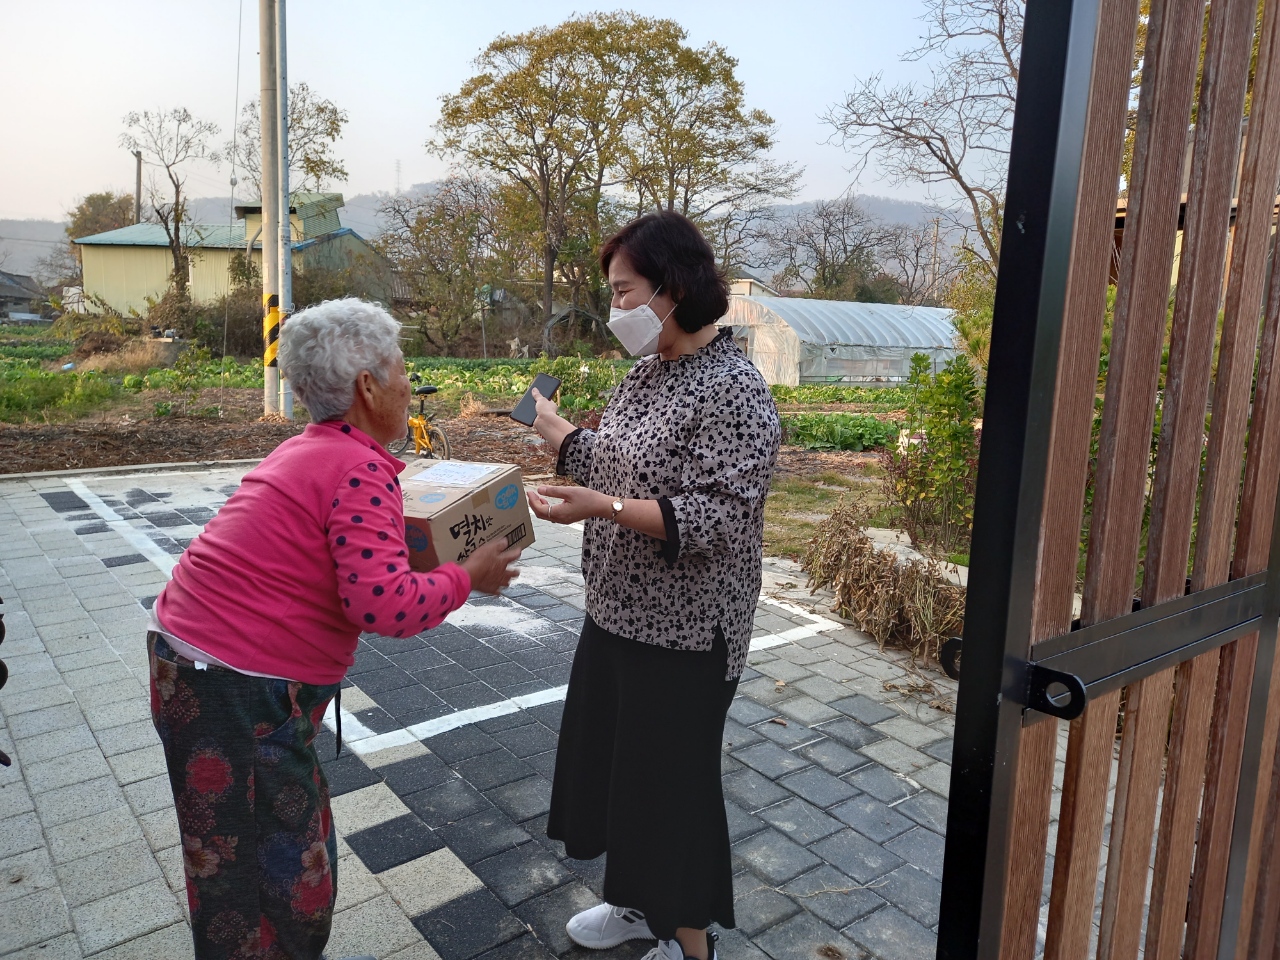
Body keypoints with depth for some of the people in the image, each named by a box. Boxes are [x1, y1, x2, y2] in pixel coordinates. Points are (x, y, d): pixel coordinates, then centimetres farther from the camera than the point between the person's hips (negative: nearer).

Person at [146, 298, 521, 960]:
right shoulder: (362, 471, -20)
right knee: (274, 868, 7)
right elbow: (385, 603, -29)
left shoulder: (308, 451, 10)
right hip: (234, 690, -10)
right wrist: (468, 577, -14)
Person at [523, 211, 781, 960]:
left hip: (682, 631, -9)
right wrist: (552, 427, 18)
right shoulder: (648, 373, 7)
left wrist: (603, 508, -32)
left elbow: (722, 517, -25)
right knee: (609, 757, 20)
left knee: (672, 779, 7)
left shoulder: (732, 389, -19)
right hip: (619, 612, 9)